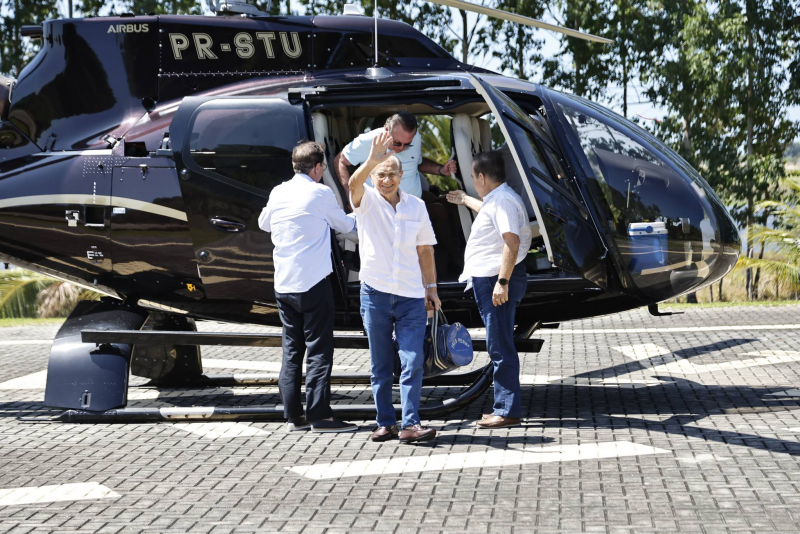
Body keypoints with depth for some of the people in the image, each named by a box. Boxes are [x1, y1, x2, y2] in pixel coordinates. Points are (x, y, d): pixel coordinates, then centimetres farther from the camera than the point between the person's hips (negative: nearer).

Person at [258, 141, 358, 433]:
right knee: (319, 350, -2)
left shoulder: (278, 193, 6)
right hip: (313, 283, -5)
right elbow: (345, 225, 8)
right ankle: (320, 415, -4)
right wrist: (356, 218, 30)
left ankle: (294, 415, 13)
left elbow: (264, 223, 24)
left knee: (291, 349, 11)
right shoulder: (321, 193, -7)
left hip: (283, 285, 6)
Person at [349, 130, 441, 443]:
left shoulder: (416, 206, 8)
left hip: (411, 297, 1)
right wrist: (371, 162, -43)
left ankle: (410, 424, -8)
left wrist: (431, 289, 13)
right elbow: (354, 184, -24)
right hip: (375, 294, -1)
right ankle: (385, 423, 13)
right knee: (381, 366, 5)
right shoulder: (367, 201, -1)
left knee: (413, 362, -8)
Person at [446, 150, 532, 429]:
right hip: (489, 280, 11)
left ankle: (508, 411, -6)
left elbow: (512, 242, -27)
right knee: (499, 346, 14)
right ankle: (504, 407, 20)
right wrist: (465, 200, 62)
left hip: (497, 282, -11)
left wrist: (502, 282, -31)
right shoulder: (497, 199, 18)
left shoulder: (502, 201, -16)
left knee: (500, 347, -8)